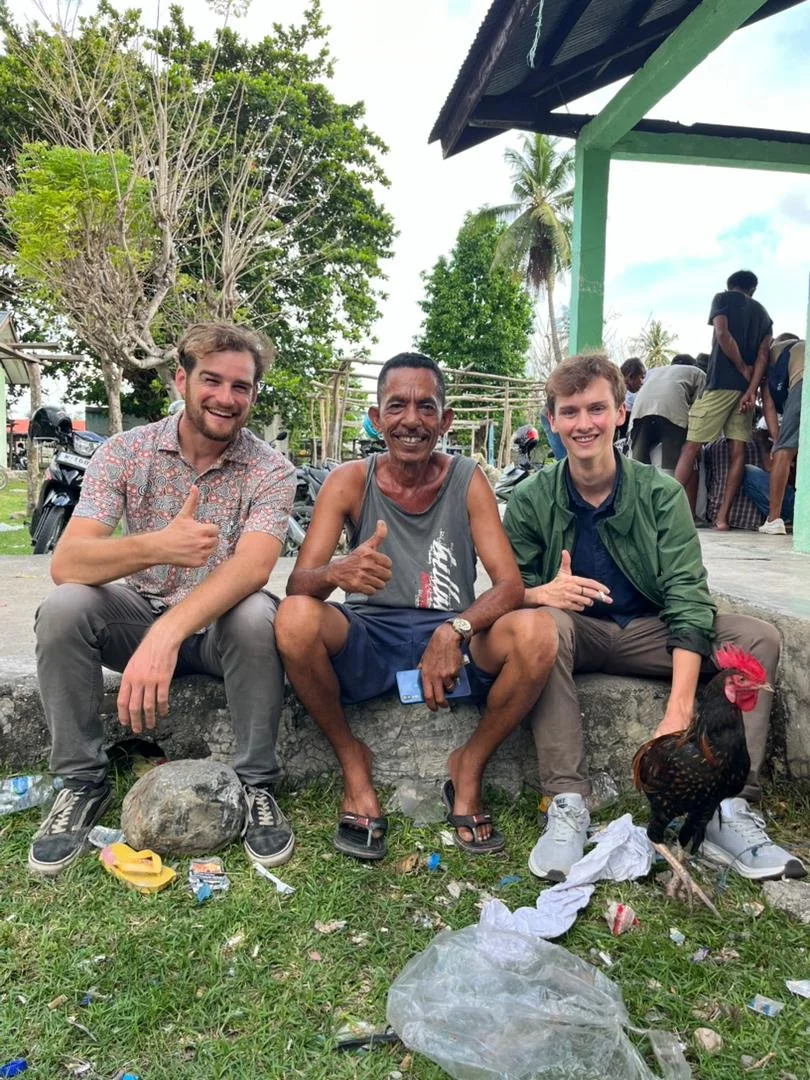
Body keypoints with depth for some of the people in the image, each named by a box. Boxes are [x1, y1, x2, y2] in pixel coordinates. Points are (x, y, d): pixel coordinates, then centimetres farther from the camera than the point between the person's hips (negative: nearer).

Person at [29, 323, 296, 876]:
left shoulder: (271, 470, -12)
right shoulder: (125, 452, -8)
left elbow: (252, 567, -30)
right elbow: (65, 561, -21)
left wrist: (167, 633, -45)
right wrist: (155, 546, -41)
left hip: (220, 623, -1)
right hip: (139, 613, 2)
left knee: (257, 616, -33)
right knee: (63, 607, -25)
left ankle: (255, 786, -13)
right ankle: (83, 782, -6)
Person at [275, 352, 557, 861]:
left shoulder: (467, 480, -3)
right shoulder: (351, 481, -4)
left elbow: (510, 584, -10)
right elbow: (298, 582, -12)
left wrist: (454, 631, -30)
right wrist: (336, 573, -37)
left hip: (452, 640, 1)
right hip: (368, 643, 0)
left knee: (537, 634, -29)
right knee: (295, 617, -31)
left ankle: (469, 767, -2)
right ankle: (353, 762, -5)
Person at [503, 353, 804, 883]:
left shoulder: (661, 492, -7)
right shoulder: (532, 499, -7)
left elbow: (687, 599, -15)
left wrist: (679, 711, -28)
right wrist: (541, 592, -33)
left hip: (647, 634, 2)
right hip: (575, 632, -1)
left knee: (758, 637, -19)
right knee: (545, 623, -35)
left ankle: (731, 810, -18)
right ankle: (567, 804, -31)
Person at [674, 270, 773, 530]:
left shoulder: (722, 298, 8)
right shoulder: (763, 314, 21)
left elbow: (722, 335, -10)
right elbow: (763, 356, 5)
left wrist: (743, 369, -2)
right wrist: (751, 390, -4)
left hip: (721, 383, -5)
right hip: (746, 388, 5)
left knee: (691, 447, -4)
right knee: (737, 451, 2)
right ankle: (722, 517, -3)